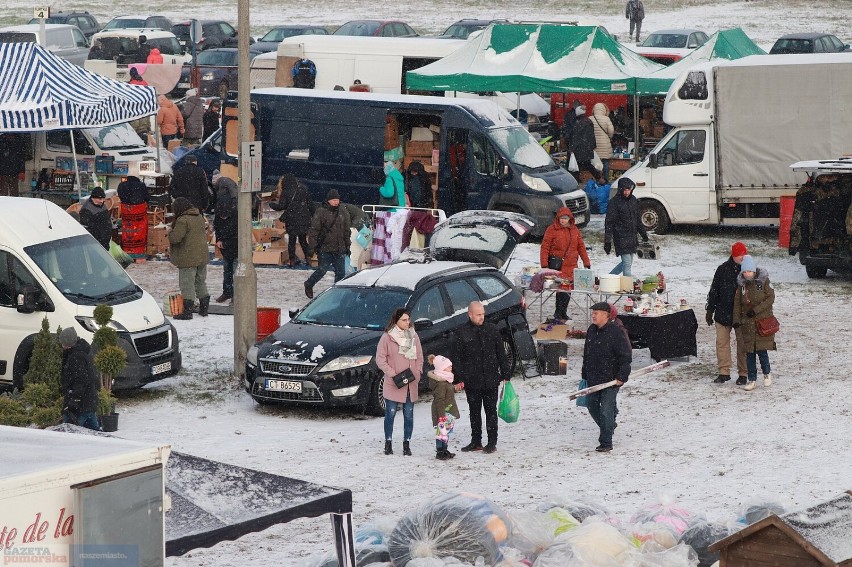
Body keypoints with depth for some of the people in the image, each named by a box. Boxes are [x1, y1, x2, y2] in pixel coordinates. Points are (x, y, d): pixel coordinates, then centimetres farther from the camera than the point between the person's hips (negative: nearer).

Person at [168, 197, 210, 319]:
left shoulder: (182, 221, -18)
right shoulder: (199, 217, 8)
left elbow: (175, 237, -24)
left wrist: (170, 232, -3)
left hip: (188, 259, -8)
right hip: (202, 257, 8)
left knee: (187, 284, -3)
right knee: (201, 282, 18)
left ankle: (187, 310, -4)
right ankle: (204, 308, 24)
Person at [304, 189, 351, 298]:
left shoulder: (343, 212, 9)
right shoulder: (321, 212, -7)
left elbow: (346, 231, 17)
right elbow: (314, 230, -7)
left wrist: (347, 246, 16)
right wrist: (314, 245, -12)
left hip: (339, 249, 5)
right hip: (325, 249, -5)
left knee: (341, 273, 2)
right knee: (322, 270, 1)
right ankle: (309, 285, 25)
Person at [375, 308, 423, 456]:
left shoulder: (413, 336, 9)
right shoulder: (387, 337, -6)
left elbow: (419, 357, 14)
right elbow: (380, 359, -6)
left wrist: (418, 373, -1)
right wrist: (392, 374, -14)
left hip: (411, 383, 4)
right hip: (393, 384, -4)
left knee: (409, 415, 5)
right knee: (390, 413, 0)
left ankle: (406, 444, 12)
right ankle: (388, 443, 11)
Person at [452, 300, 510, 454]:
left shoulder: (492, 330, 3)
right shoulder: (462, 333, -1)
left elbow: (501, 354, 7)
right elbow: (456, 358, 0)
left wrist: (506, 375, 4)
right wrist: (458, 380, -6)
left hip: (491, 380, 0)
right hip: (472, 381, 0)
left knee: (491, 411, 3)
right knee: (474, 412, 10)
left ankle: (492, 442, 9)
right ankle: (476, 441, 19)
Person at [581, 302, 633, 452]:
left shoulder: (616, 332, -17)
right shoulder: (591, 330, 7)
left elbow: (626, 356, -16)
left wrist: (622, 377, -18)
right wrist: (585, 373, 21)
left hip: (610, 379, -8)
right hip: (593, 378, 8)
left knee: (606, 410, -7)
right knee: (591, 405, 16)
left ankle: (606, 442, 1)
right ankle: (607, 428, 40)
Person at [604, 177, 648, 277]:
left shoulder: (633, 200, 11)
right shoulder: (614, 202, -9)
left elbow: (638, 219, 23)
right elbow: (609, 223, -11)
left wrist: (643, 233, 24)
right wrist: (607, 241, -15)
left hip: (632, 237, 7)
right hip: (621, 238, -7)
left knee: (628, 263, 14)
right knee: (627, 264, -11)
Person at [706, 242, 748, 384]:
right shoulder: (723, 269, 0)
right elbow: (714, 291, 7)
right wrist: (710, 310, 7)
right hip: (723, 314, 1)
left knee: (742, 344, 4)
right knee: (722, 342, 2)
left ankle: (743, 374, 13)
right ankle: (724, 372, 10)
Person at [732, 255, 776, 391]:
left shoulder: (763, 280, -5)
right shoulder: (741, 283, 6)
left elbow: (771, 298, -8)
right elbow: (737, 303, 10)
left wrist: (756, 310, -15)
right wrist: (736, 320, 1)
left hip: (763, 320, -4)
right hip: (747, 323, 4)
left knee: (761, 349, -8)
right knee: (749, 352, 3)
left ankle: (767, 373, 17)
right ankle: (752, 379, 10)